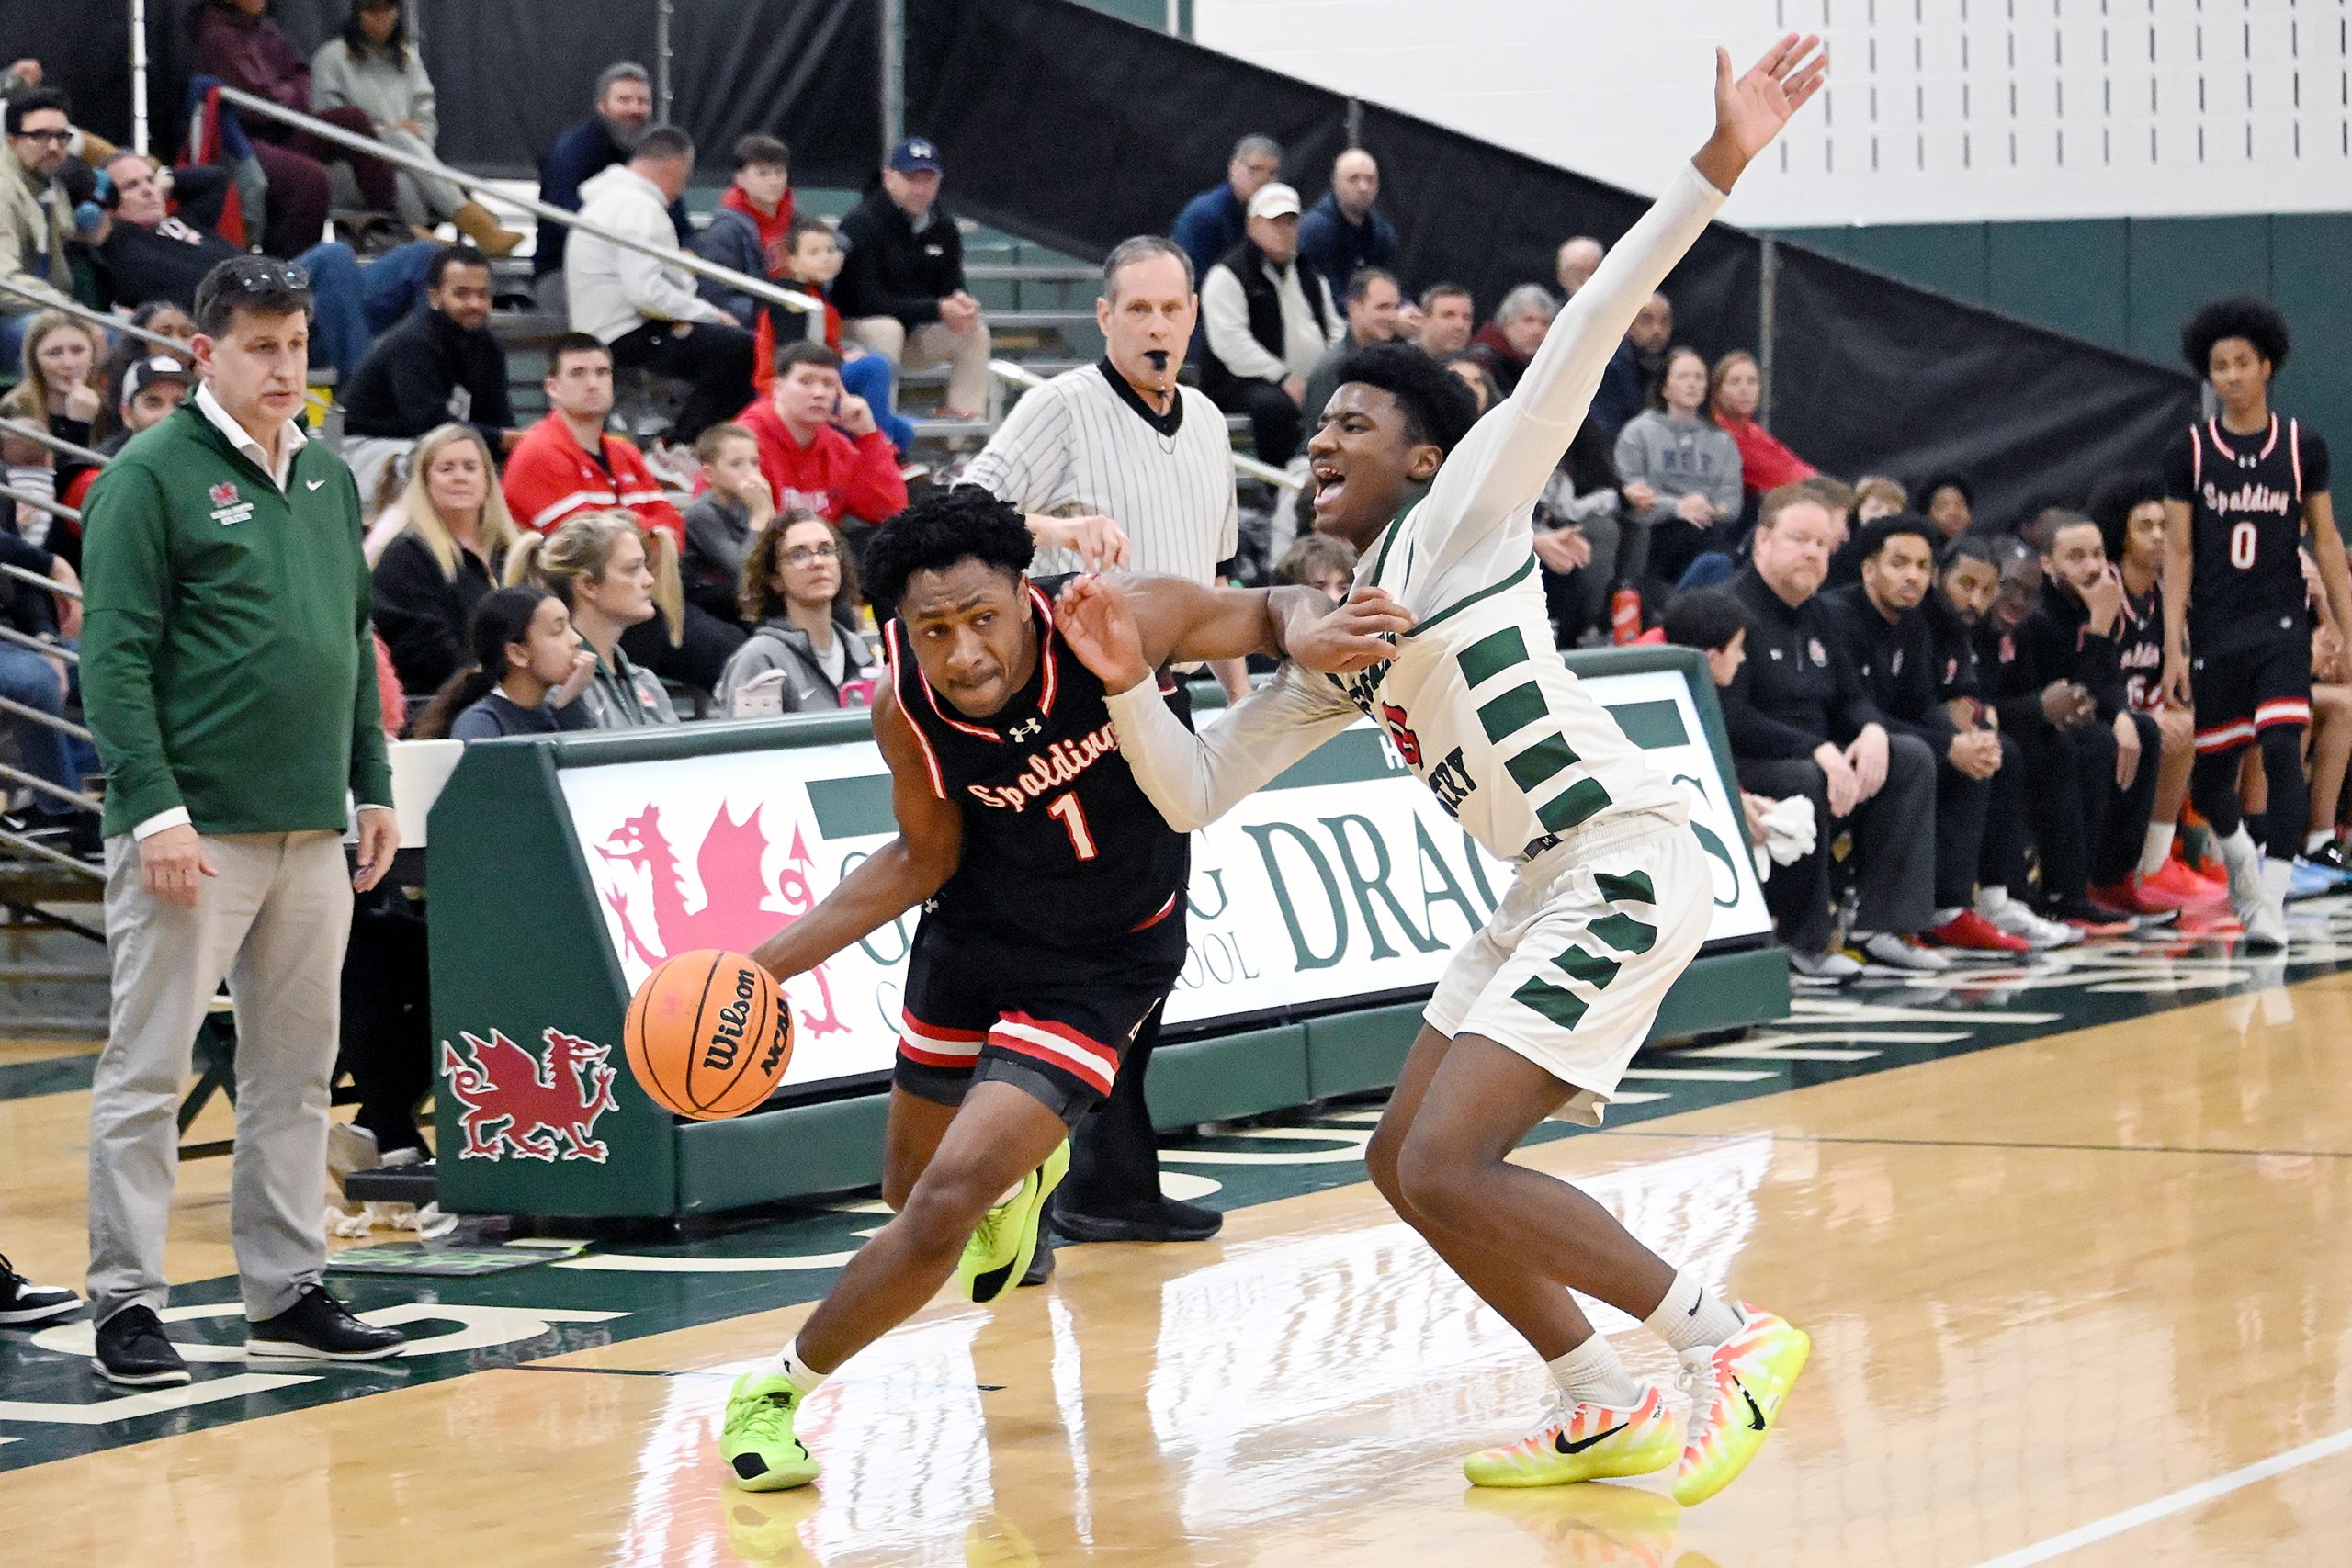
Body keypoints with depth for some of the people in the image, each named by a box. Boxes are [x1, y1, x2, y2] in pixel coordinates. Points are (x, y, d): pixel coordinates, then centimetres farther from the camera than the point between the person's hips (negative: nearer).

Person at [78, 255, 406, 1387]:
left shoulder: (330, 477, 13)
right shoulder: (152, 475, -7)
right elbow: (115, 656, -11)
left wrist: (373, 785, 15)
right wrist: (153, 806, -18)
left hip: (311, 829, 7)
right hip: (194, 830, -7)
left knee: (296, 1068, 11)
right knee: (149, 1070, -2)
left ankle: (287, 1293, 18)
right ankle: (126, 1303, 3)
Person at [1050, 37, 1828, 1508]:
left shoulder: (1462, 515, -4)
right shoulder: (1331, 646, 17)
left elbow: (1583, 338, -16)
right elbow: (1198, 796, 16)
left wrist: (1716, 171, -25)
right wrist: (1129, 678, -2)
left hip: (1627, 863, -9)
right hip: (1545, 888, 9)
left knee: (1449, 1169, -15)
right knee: (1407, 1165, 12)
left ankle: (1733, 1342, -7)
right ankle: (1606, 1411, 18)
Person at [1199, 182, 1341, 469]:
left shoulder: (1309, 277, 20)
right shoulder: (1227, 275, -4)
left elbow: (1335, 331, 24)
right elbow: (1230, 341, -15)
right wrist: (1283, 379, -20)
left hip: (1314, 385, 7)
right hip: (1239, 386, -7)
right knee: (1274, 404, -38)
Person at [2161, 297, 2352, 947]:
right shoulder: (2189, 452, 1)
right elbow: (2178, 551, 0)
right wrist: (2173, 647, -6)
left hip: (2281, 627, -1)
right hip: (2213, 632, 1)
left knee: (2282, 753, -19)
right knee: (2209, 777, 8)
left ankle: (2270, 905, -19)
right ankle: (2240, 855, 41)